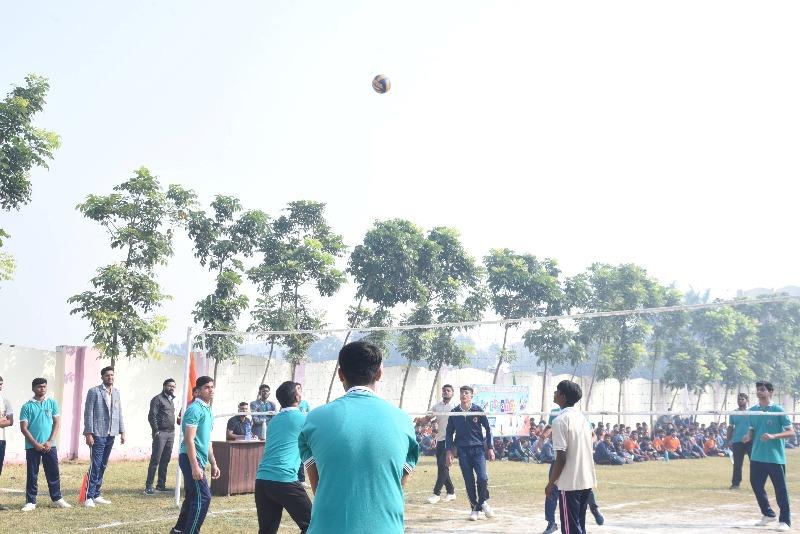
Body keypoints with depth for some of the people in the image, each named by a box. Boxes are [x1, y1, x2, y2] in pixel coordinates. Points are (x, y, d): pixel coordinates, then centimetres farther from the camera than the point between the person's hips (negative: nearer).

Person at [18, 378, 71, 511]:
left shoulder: (52, 403, 5)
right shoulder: (27, 406, -1)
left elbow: (57, 423, 4)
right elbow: (23, 428, -3)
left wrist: (49, 442, -7)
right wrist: (36, 444, -11)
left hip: (49, 445, 2)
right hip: (32, 446, -2)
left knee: (54, 473, 5)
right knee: (32, 475, 3)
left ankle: (57, 499, 13)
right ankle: (30, 502, 10)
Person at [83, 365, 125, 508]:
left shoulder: (116, 392, 13)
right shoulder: (94, 392, -5)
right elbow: (88, 413, -8)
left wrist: (122, 432, 11)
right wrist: (89, 433, -13)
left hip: (111, 435, 6)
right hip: (98, 435, -6)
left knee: (103, 466, 10)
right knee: (95, 466, -8)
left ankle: (96, 495, 16)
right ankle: (89, 497, -4)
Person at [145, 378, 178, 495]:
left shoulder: (171, 400, 19)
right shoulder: (158, 399, -6)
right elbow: (152, 416, -12)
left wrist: (172, 431, 13)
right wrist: (156, 431, -15)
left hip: (171, 434, 8)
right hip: (161, 433, -8)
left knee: (165, 461, 9)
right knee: (155, 460, -8)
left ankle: (161, 485, 15)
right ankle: (148, 486, -6)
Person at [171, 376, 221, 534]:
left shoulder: (208, 410, 16)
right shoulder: (195, 409, -14)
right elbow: (189, 440, -20)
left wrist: (213, 464, 23)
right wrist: (194, 466, -24)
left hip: (199, 460, 10)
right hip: (191, 459, -10)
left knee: (192, 497, 15)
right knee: (203, 497, -12)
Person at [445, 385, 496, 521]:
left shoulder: (478, 410, 0)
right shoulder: (454, 413, 5)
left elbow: (487, 428, 5)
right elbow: (449, 432, 10)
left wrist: (490, 448, 1)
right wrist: (449, 451, 3)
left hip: (478, 448, -2)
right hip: (462, 450, 2)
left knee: (482, 478, -12)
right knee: (469, 481, 2)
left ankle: (483, 502, 12)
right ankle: (474, 508, 14)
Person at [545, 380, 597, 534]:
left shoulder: (561, 420, -14)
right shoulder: (583, 418, 11)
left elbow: (561, 458, -17)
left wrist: (550, 483, -8)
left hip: (570, 484, -8)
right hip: (587, 481, 8)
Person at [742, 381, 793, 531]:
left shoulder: (778, 410, -7)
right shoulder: (752, 410, 8)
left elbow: (791, 432, -8)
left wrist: (773, 436, -22)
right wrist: (748, 436, -4)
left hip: (775, 457, -6)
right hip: (757, 456, 6)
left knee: (780, 489, -1)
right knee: (756, 485, 11)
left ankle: (785, 521, 8)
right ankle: (768, 514, 30)